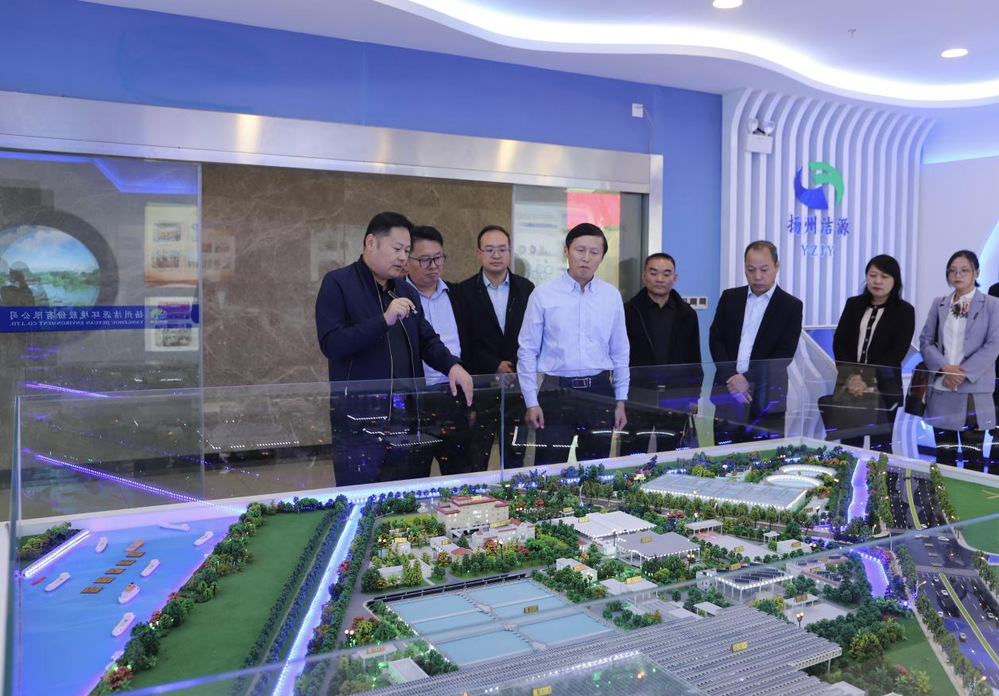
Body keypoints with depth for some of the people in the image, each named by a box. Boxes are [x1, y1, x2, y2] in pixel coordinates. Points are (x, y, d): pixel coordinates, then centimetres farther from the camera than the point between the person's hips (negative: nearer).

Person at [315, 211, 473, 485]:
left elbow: (427, 340, 14)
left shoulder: (406, 292, 15)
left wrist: (452, 365, -7)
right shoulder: (338, 283, -6)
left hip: (403, 417, 6)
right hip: (358, 420, -6)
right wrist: (384, 320, -25)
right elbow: (331, 344, -16)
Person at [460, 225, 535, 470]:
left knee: (515, 459, 9)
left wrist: (517, 368, -5)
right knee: (475, 461, 1)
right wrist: (495, 366, -11)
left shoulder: (526, 288, 7)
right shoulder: (465, 291, 0)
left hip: (517, 385, 2)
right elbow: (465, 341, -4)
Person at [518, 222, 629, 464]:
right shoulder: (543, 295, -3)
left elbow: (620, 351, 10)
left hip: (600, 392, 3)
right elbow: (527, 351, 0)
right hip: (556, 392, -2)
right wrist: (531, 403, -3)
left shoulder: (612, 296, 5)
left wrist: (621, 401, 9)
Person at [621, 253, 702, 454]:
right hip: (635, 400, -2)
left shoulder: (687, 314, 9)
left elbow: (694, 360, 12)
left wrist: (693, 397, 6)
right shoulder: (627, 312, -1)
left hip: (676, 401, 3)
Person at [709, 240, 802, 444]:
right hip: (728, 393, 2)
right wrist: (731, 380, -8)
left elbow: (784, 354, -5)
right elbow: (715, 339, 5)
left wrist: (748, 379, -14)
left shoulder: (791, 306, 2)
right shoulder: (729, 297, 11)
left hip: (767, 400, -2)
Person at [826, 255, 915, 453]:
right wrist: (851, 376, -10)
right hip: (849, 385, 3)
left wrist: (868, 381, -15)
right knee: (849, 444, 4)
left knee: (880, 445, 3)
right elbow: (838, 342, 4)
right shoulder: (853, 304, 11)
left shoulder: (904, 311, 1)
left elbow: (897, 352, -8)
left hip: (883, 389, -3)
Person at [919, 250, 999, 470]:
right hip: (941, 389, 3)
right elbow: (925, 340, 6)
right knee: (943, 454, 10)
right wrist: (944, 367, -11)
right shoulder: (939, 303, 11)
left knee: (972, 455, 2)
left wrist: (964, 373, -15)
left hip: (974, 391, -3)